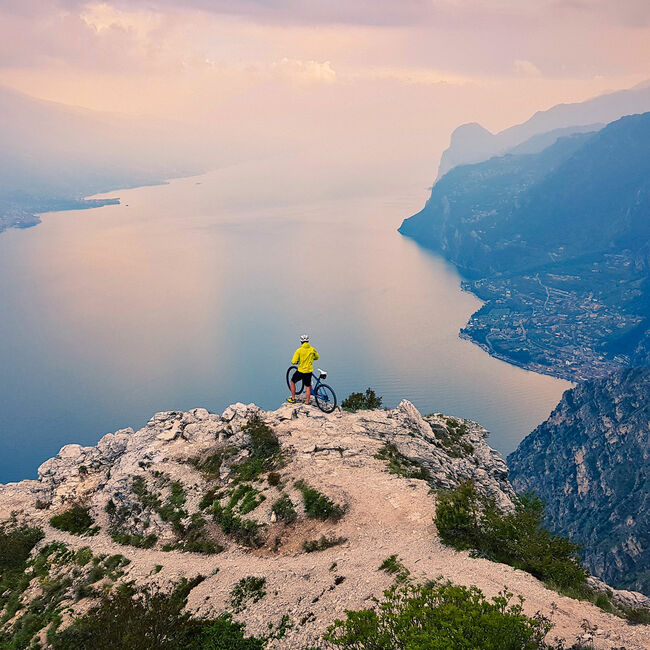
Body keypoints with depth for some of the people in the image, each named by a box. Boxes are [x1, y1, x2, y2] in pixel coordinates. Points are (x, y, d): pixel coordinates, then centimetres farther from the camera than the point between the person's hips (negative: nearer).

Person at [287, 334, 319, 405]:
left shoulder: (299, 350, -14)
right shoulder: (312, 349, -3)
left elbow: (294, 362, -15)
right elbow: (317, 357, 15)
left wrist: (297, 361, 7)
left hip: (301, 371, -3)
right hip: (309, 371, 3)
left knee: (293, 382, 19)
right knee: (308, 386, 12)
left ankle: (293, 399, 21)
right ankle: (307, 402, 14)